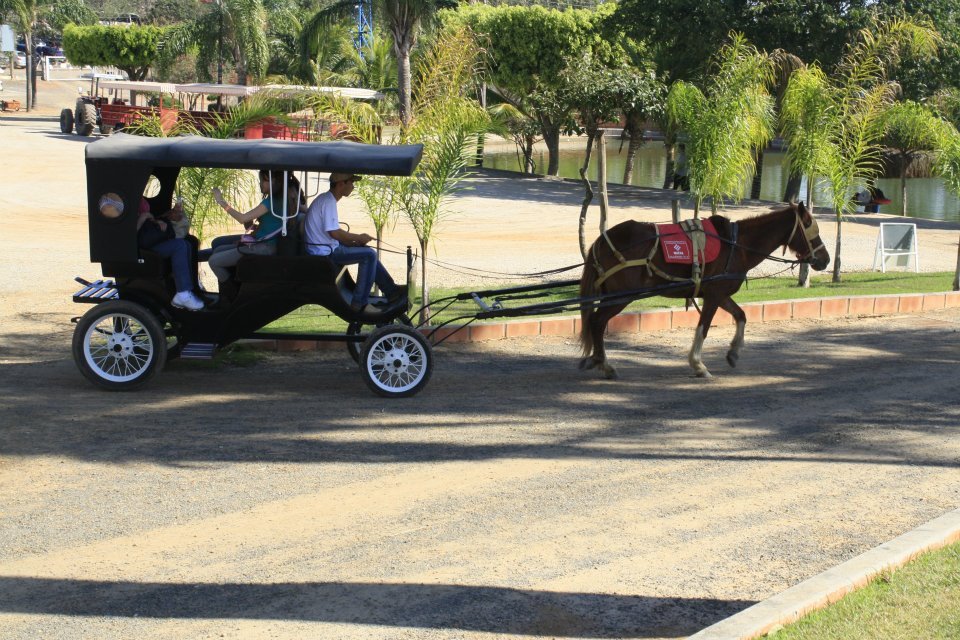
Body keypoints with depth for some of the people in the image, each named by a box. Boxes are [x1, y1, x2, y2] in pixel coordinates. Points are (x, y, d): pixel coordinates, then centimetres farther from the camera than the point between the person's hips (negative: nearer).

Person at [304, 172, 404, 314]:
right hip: (325, 252, -11)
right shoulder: (328, 202, -18)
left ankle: (391, 291, 19)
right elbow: (334, 233, -24)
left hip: (327, 247, 11)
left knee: (368, 253, 16)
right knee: (369, 255, -16)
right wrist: (359, 238, -11)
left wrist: (356, 241, 7)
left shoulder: (325, 199, 16)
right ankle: (359, 302, -15)